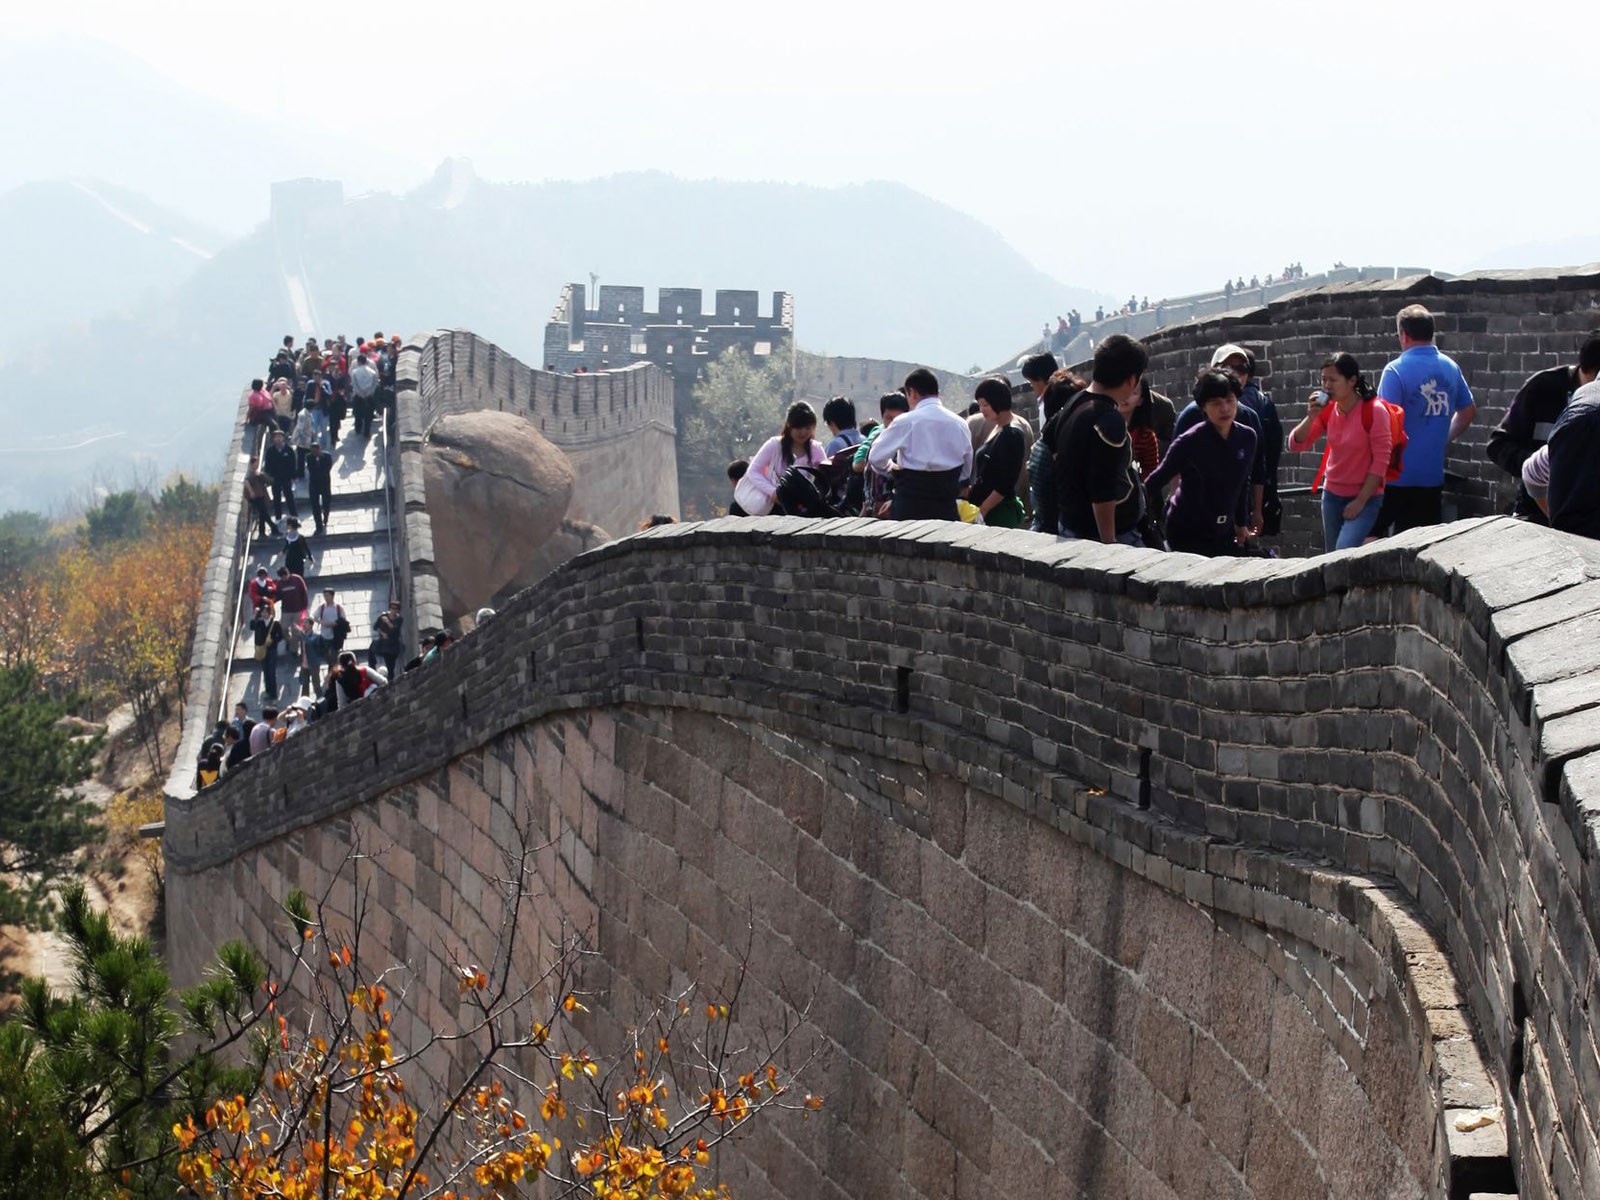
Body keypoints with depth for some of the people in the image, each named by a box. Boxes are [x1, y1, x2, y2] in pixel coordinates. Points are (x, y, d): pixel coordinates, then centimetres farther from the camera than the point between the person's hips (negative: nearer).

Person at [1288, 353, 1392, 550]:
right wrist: (1311, 417, -17)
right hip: (1332, 495, 6)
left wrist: (1360, 501, -15)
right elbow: (1296, 445, 0)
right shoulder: (1328, 410, 0)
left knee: (1344, 551, -25)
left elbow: (1381, 460, -16)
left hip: (1365, 498, -6)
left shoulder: (1373, 411, -17)